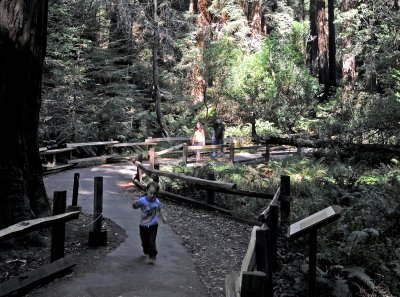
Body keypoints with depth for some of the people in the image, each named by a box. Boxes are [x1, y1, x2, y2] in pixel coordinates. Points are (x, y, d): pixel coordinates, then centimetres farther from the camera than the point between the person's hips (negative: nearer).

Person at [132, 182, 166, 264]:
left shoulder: (157, 202, -8)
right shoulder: (142, 200, -18)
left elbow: (159, 210, 10)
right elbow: (134, 207, -21)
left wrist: (163, 217, 2)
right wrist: (134, 204, -43)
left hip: (153, 225, 0)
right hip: (143, 225, 0)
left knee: (152, 242, -6)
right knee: (145, 241, 17)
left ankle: (152, 256, 9)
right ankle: (146, 252, 45)